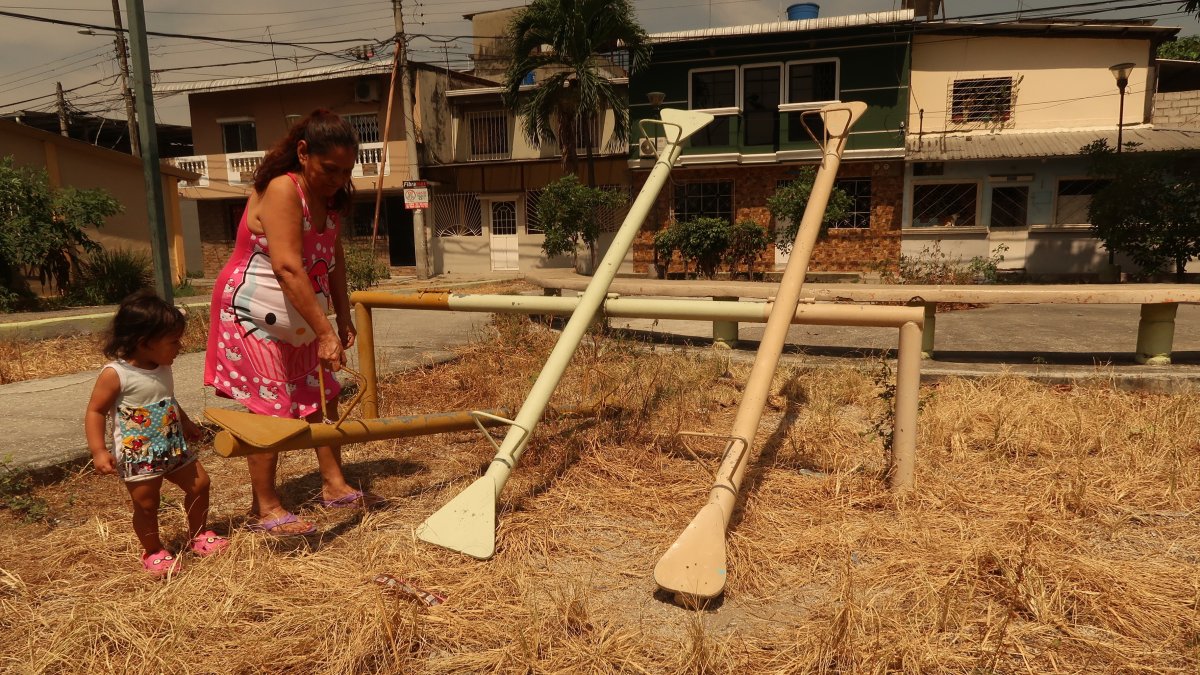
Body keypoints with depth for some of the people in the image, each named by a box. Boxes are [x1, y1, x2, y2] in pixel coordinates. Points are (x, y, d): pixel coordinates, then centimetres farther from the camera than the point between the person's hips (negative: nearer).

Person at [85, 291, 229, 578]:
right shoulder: (115, 374, -19)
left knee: (199, 484, 12)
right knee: (146, 504, 3)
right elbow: (95, 412, -15)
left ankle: (199, 536, 31)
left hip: (174, 447, 7)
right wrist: (98, 451, -22)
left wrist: (187, 424, 30)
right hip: (138, 455, -7)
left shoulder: (162, 369, 3)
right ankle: (153, 552, 25)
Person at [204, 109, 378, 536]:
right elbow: (287, 268, -33)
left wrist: (343, 318, 4)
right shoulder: (282, 190, -25)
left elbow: (333, 258, 8)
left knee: (321, 396, 11)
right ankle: (265, 509, 7)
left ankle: (334, 486, 23)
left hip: (297, 320, 9)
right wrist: (325, 332, -35)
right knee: (271, 407, -5)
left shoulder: (329, 196, 3)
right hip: (254, 313, -9)